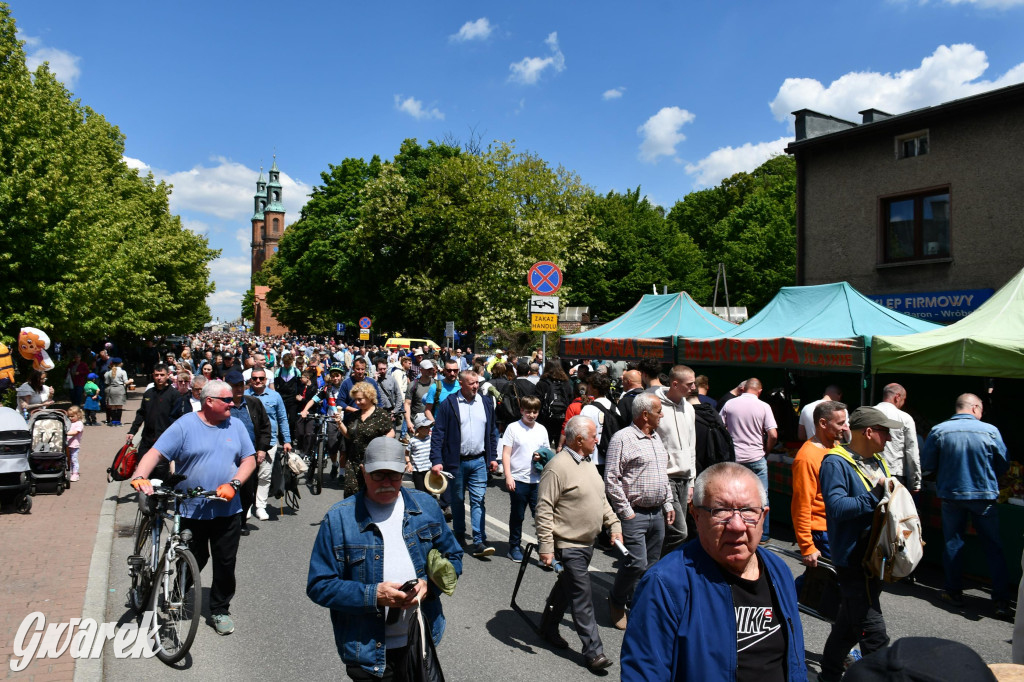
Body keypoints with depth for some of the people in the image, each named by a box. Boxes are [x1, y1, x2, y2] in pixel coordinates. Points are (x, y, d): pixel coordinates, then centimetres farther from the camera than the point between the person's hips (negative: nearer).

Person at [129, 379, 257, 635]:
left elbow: (249, 460, 6)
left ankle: (220, 609, 24)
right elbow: (155, 453, -12)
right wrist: (140, 477, -29)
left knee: (225, 562, 7)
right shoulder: (185, 426, -5)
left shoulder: (235, 426, 6)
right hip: (192, 510, -2)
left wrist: (233, 484, -10)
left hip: (227, 510, 3)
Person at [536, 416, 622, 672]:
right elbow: (544, 510, -21)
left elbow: (601, 499, 20)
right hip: (568, 546, -9)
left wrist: (614, 525, 12)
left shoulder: (588, 463, 10)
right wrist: (546, 547, -23)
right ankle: (593, 651, 7)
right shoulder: (558, 466, -20)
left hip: (587, 543, 9)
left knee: (566, 588, 22)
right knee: (583, 598, -3)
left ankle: (548, 629, 39)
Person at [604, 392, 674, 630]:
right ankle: (616, 601, 15)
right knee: (637, 563, -9)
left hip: (657, 514, 8)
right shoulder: (623, 438, -12)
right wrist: (625, 511, -15)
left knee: (651, 565, 10)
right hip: (634, 514, -8)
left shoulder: (656, 437, 14)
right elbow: (611, 479, -15)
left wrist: (668, 504, 17)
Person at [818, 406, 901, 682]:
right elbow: (836, 507, -27)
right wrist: (876, 494, -24)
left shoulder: (876, 460, 13)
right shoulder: (836, 462, -15)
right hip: (853, 557, -9)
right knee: (874, 634, -7)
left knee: (849, 622, 21)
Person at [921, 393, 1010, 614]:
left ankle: (954, 592, 20)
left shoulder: (938, 431, -9)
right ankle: (1002, 600, 11)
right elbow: (1003, 466, 0)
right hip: (984, 496, 0)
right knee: (994, 546, 11)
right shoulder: (990, 431, -9)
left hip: (951, 495, 0)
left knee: (952, 544, 13)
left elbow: (926, 464, -3)